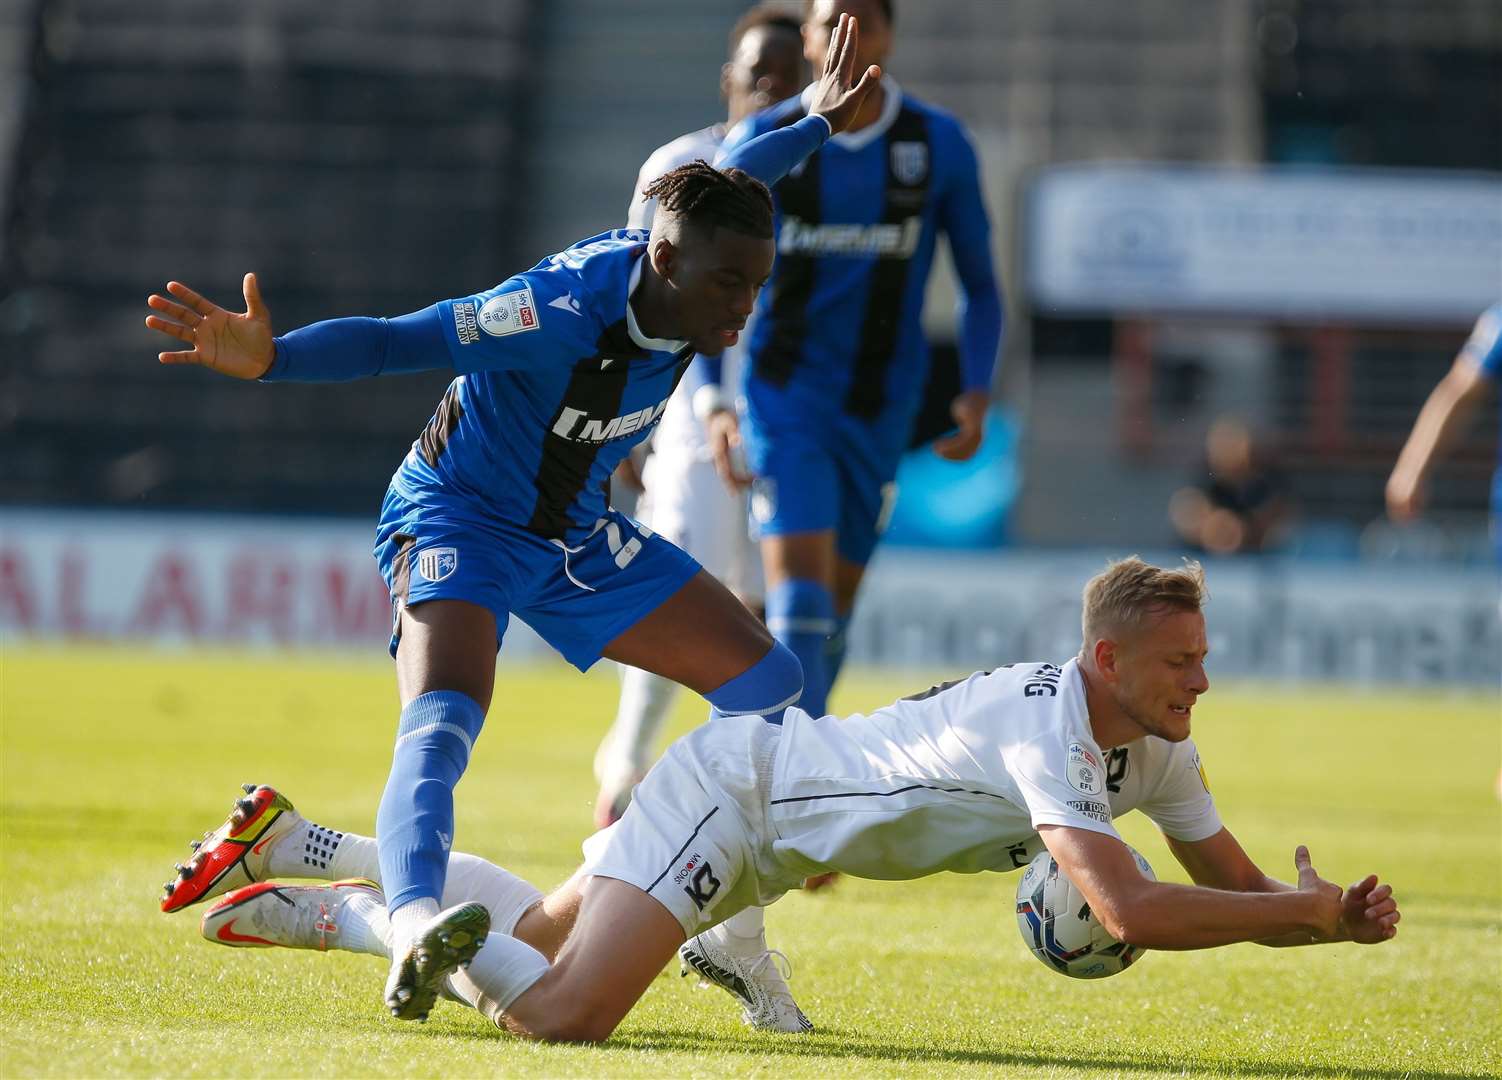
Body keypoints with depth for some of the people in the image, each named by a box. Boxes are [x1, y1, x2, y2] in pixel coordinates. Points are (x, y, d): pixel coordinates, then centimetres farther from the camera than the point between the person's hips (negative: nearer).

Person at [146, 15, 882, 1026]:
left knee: (769, 686, 5)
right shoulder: (558, 312, -35)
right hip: (458, 517, -8)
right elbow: (392, 341, -40)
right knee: (442, 724, -34)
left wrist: (819, 124, 24)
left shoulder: (691, 281, -14)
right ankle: (416, 930, -54)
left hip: (575, 534, 8)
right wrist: (272, 356, -56)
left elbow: (724, 184, 10)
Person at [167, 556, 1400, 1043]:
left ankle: (304, 847, 33)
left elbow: (1233, 885, 7)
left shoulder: (1151, 746, -1)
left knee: (528, 938, 22)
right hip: (734, 791, -9)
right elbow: (1130, 911, -42)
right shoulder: (1048, 728, -30)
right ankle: (338, 910, -6)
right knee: (565, 1014, -26)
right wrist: (1305, 909, -33)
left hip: (773, 830, 9)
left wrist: (1338, 918, -13)